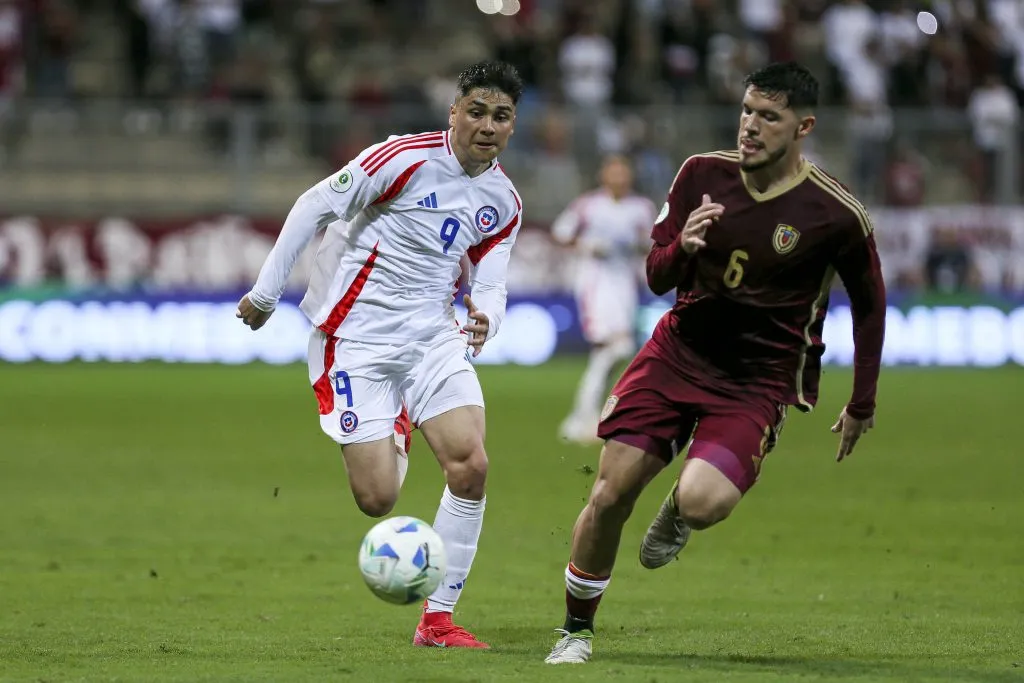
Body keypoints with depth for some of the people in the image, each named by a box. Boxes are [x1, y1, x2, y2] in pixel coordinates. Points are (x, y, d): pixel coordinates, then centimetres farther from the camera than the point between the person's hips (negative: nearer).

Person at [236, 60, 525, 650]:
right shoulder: (407, 158, -14)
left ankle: (438, 618, -3)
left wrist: (485, 320, -17)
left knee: (471, 465, -15)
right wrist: (266, 292, -10)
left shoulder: (504, 204, 5)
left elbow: (489, 286, 9)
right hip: (357, 340, -5)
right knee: (379, 499, -12)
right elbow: (316, 206, -11)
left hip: (433, 337, 5)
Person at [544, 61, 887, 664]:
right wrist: (681, 247, -23)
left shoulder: (837, 214, -13)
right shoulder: (703, 173, -4)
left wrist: (862, 405, 9)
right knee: (611, 493, -7)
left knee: (703, 504, -27)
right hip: (678, 351, 3)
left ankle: (678, 511, 13)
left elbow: (870, 303, 3)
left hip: (759, 382, -3)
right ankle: (577, 630, 15)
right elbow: (657, 277, 1)